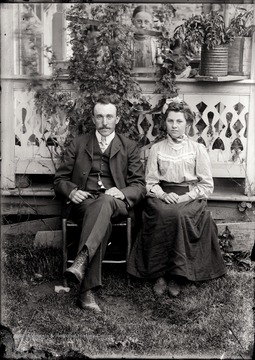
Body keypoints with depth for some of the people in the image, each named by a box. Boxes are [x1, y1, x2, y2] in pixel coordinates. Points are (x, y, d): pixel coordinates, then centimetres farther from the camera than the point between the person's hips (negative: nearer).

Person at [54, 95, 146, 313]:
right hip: (83, 202, 0)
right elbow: (60, 179, 14)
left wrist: (122, 193, -16)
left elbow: (140, 186, 8)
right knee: (103, 223, -36)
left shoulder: (129, 147, 15)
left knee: (105, 201, -39)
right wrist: (71, 191, -10)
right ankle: (88, 291, -42)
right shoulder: (78, 144, 16)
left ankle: (81, 261, -53)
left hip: (115, 203, 0)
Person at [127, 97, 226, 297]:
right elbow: (150, 182, 10)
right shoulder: (157, 149, 12)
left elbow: (207, 185, 4)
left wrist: (185, 197, -12)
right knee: (164, 215, -33)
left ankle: (176, 275, -25)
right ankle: (160, 274, -26)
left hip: (191, 198, -1)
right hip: (162, 197, 1)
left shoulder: (198, 149, 8)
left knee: (179, 215, -35)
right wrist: (163, 194, -10)